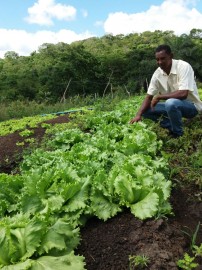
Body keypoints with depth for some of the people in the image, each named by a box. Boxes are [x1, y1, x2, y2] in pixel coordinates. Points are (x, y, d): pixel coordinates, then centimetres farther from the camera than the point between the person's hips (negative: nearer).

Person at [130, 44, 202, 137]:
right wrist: (139, 114, -20)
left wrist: (158, 97, -23)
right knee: (145, 109, -5)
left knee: (171, 103, -38)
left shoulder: (183, 66, -23)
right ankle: (172, 127, 0)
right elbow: (149, 96, -4)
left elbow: (183, 94, -33)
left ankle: (178, 135, -13)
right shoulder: (157, 73, -5)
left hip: (191, 105, -6)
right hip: (172, 104, 6)